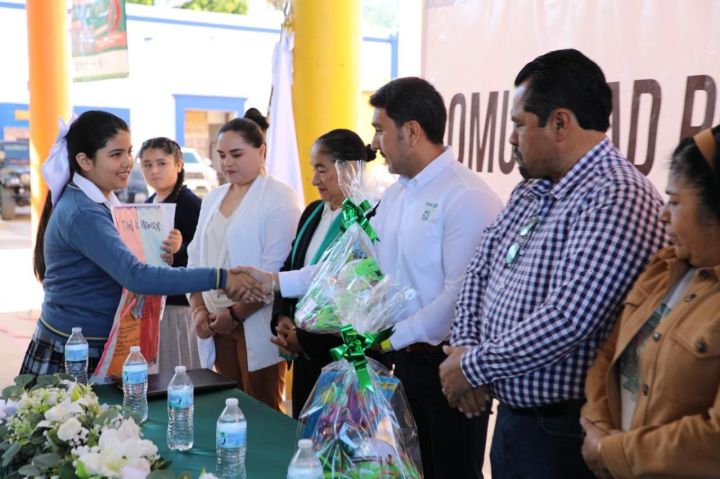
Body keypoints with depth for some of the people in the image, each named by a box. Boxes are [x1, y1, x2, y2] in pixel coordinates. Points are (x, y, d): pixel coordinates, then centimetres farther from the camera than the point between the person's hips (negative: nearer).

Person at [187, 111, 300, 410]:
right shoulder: (212, 199, 14)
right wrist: (198, 309, 2)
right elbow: (195, 258, 14)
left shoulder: (279, 198, -7)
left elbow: (274, 270, -14)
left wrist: (235, 313, -13)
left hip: (255, 326, -6)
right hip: (217, 324, 6)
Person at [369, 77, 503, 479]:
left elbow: (459, 296, -25)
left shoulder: (469, 198, -20)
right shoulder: (395, 193, 8)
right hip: (406, 358, 8)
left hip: (450, 364, -8)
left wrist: (391, 338, -19)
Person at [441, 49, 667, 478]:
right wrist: (465, 346, -5)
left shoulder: (618, 200, -22)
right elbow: (480, 269, 12)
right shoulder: (531, 192, 8)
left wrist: (472, 366, -16)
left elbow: (566, 321, -28)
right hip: (512, 416, 8)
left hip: (564, 432, -8)